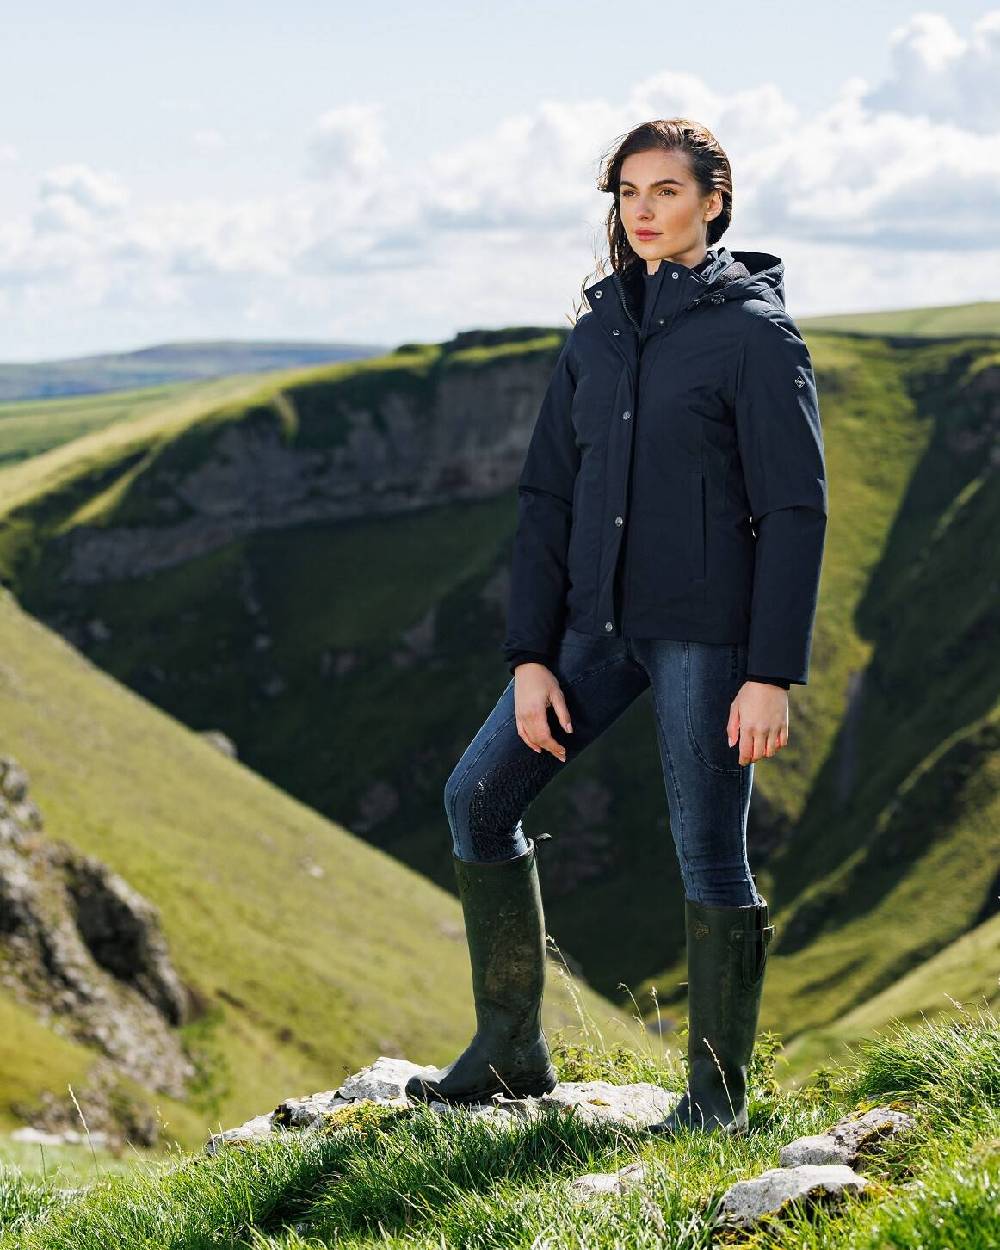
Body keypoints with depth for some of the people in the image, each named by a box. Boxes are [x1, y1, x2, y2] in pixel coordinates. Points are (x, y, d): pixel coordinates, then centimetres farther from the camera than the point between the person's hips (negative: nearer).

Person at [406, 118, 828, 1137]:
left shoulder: (755, 330, -6)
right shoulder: (596, 334, 11)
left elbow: (795, 509, -10)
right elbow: (547, 499, 10)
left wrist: (772, 672, -16)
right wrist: (530, 657, 2)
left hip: (708, 629, -6)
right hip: (601, 621, 7)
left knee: (709, 850, -2)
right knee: (478, 795, 3)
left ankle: (717, 1093, 14)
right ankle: (510, 1052, 15)